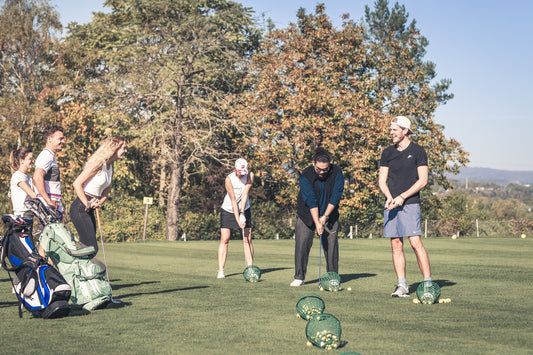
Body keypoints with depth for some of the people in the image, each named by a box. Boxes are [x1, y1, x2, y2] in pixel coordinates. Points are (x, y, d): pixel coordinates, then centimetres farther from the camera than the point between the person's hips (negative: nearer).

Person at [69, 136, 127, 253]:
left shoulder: (110, 166, 12)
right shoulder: (99, 164, -15)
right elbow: (77, 183, -17)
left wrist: (99, 202, -2)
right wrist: (87, 203, -17)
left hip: (89, 210, 9)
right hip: (80, 208, -9)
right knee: (92, 247, -14)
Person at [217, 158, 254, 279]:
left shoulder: (250, 175, -12)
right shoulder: (229, 179, -21)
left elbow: (245, 194, -20)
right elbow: (233, 200, -23)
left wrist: (242, 213, -26)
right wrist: (237, 219, -27)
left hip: (244, 210, 2)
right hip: (228, 210, -2)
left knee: (248, 239, -5)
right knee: (224, 239, -8)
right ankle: (220, 270, -6)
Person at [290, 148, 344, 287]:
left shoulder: (337, 173, -13)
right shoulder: (306, 175, -19)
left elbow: (335, 197, -13)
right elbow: (311, 201, -22)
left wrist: (325, 216, -16)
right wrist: (317, 222, -26)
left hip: (329, 214, 1)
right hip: (307, 215, -1)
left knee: (331, 244, -3)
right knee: (302, 243, -6)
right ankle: (299, 277, 1)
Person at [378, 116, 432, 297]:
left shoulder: (417, 151, 0)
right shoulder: (387, 152, 13)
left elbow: (423, 180, -5)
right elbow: (382, 180, 12)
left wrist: (402, 197, -12)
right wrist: (389, 197, -7)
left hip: (410, 203, -5)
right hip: (391, 205, 5)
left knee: (415, 243, -12)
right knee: (396, 245, 4)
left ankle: (428, 283, -8)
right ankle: (402, 286, 9)